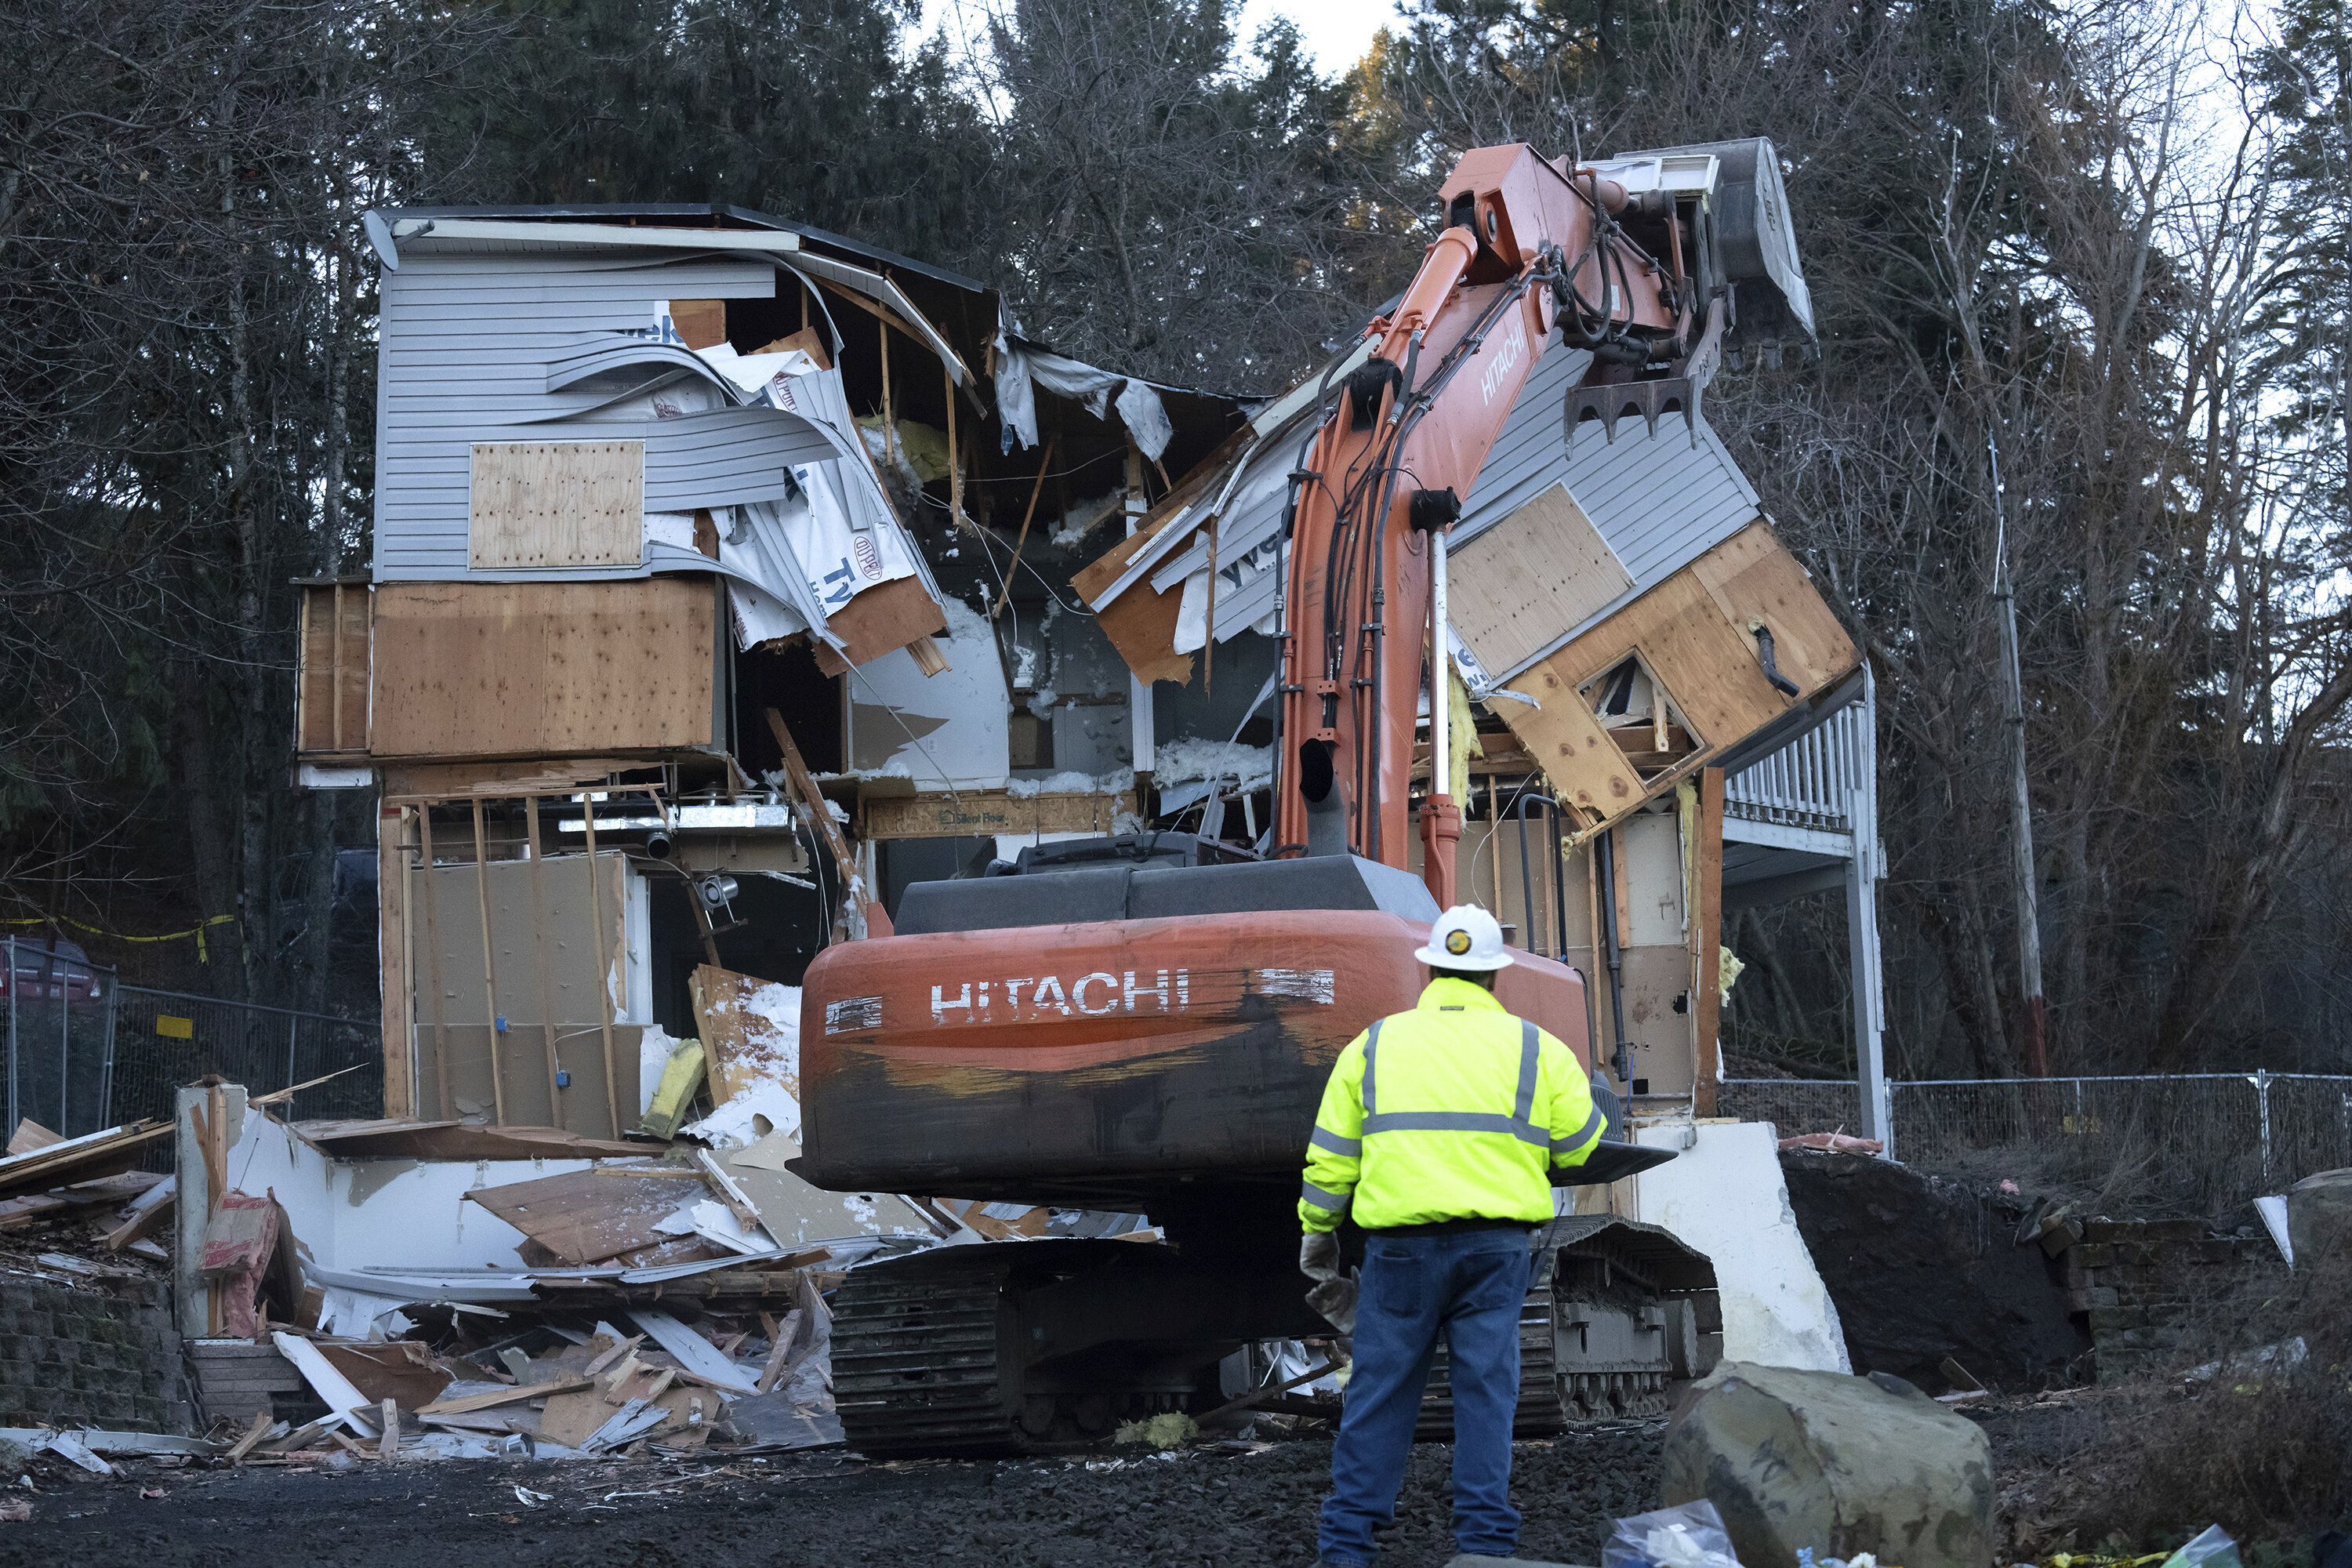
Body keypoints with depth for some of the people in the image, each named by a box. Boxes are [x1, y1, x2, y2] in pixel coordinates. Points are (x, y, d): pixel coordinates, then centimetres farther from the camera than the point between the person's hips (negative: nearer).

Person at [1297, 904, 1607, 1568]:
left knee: (1380, 1389, 6)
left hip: (1401, 1244, 0)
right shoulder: (1535, 1049, 5)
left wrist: (1317, 1235, 20)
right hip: (1495, 1245, 0)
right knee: (1487, 1391, 5)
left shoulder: (1373, 1046, 8)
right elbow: (1581, 1144, 8)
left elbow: (1331, 1157, 8)